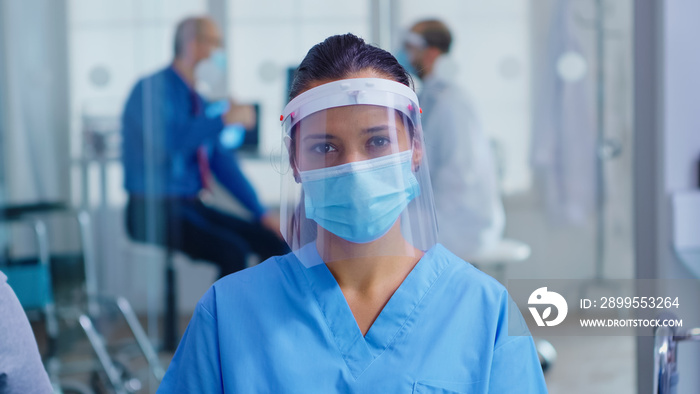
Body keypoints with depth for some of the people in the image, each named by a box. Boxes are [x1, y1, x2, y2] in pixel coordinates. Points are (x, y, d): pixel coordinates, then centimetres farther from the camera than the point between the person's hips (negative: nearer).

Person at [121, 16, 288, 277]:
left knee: (273, 243, -8)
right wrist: (224, 120, -26)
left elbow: (222, 162, 18)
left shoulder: (201, 101, 14)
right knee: (233, 251, -28)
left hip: (192, 207, 8)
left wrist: (262, 214, 11)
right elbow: (168, 143, -29)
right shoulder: (152, 90, -10)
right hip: (156, 210, -8)